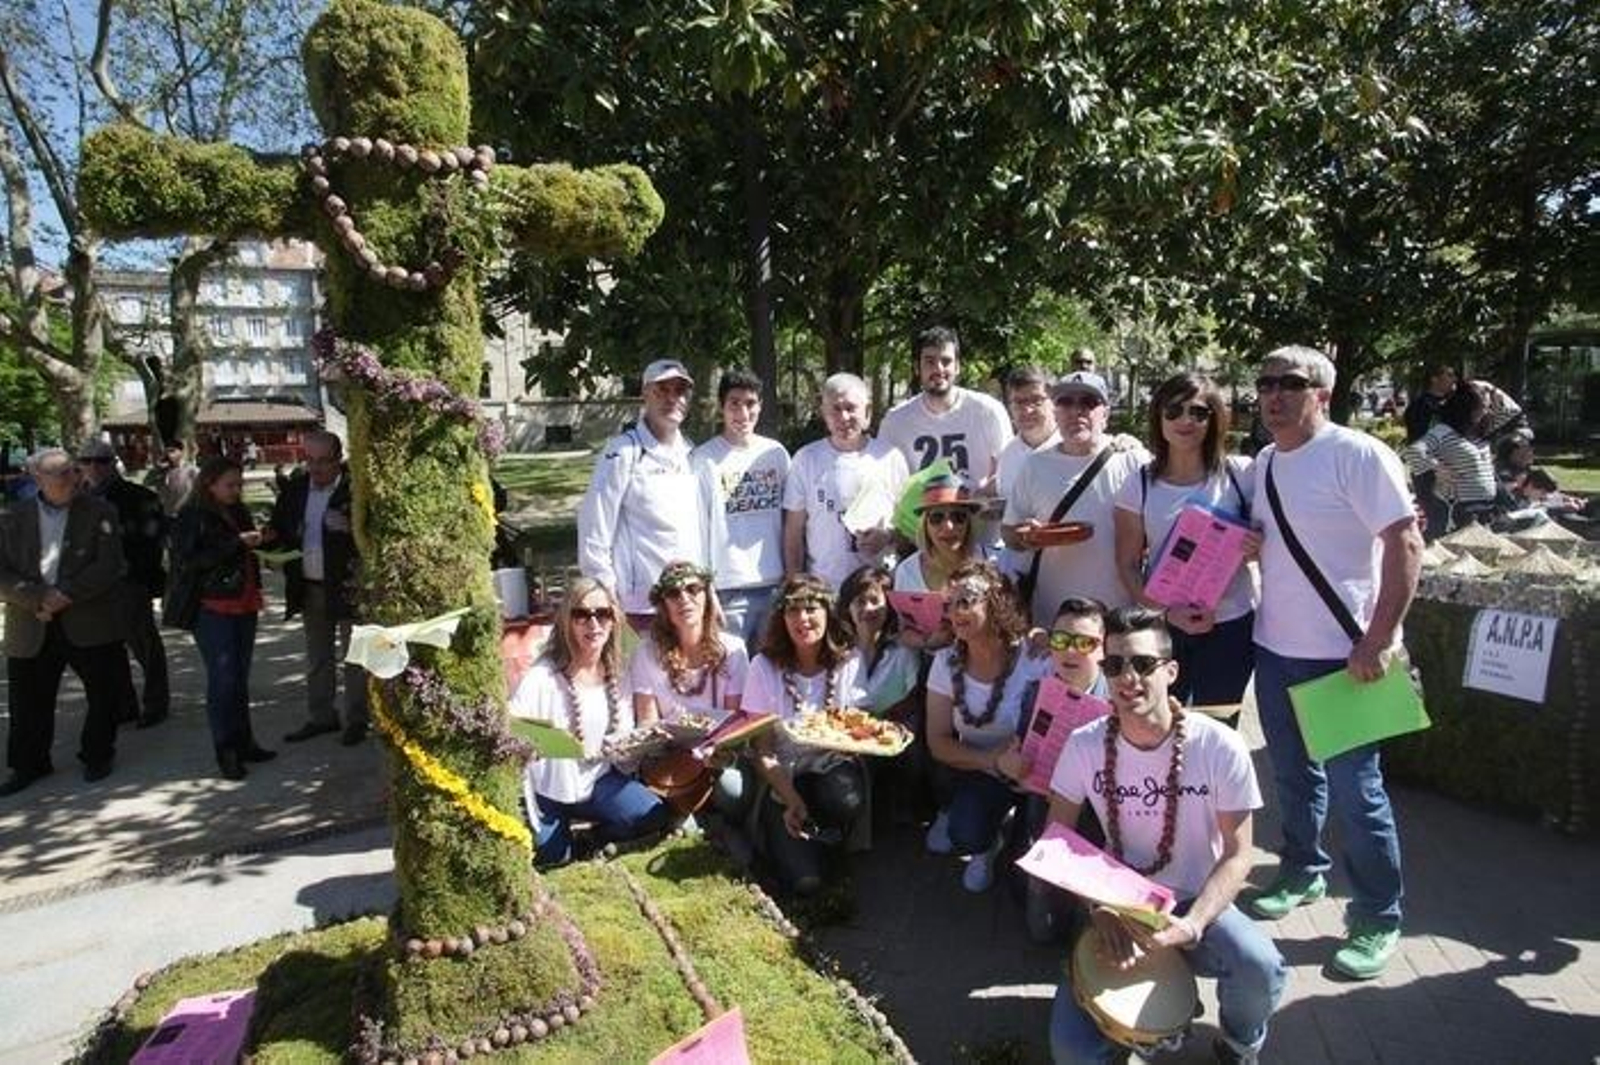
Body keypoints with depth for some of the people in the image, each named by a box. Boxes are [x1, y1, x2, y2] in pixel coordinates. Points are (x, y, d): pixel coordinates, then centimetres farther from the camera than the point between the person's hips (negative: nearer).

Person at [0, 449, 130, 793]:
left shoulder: (99, 513, -2)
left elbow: (108, 566, -10)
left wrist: (65, 595, -17)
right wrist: (38, 598, -15)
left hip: (91, 623, -2)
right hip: (32, 630, 2)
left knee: (105, 695, 7)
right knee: (30, 703, 10)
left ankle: (97, 756, 26)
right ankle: (28, 765, 28)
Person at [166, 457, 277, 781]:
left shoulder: (239, 513, 13)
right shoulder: (190, 517, -7)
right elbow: (190, 560, -16)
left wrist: (260, 541, 3)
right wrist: (237, 543, -20)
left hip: (244, 605, 7)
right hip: (212, 608, -6)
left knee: (240, 677, 11)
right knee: (223, 678, -6)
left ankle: (243, 742, 18)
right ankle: (226, 751, 2)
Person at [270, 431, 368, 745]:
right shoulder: (295, 488, 6)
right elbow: (279, 528, 14)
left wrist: (350, 530, -32)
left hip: (347, 586, -6)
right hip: (309, 587, 6)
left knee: (352, 657, 4)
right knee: (316, 657, 16)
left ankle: (356, 720, 15)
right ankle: (321, 717, 28)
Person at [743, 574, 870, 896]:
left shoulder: (849, 663, -4)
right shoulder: (765, 667, -9)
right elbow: (763, 751, -6)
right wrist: (792, 801, -18)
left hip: (832, 772, 2)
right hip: (784, 780, -2)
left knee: (847, 799, -35)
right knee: (804, 881, -20)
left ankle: (827, 834, 1)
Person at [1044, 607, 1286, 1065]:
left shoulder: (1220, 747, -17)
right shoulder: (1084, 746, -12)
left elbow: (1237, 854, -11)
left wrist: (1192, 924, -25)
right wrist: (1099, 908, -18)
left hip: (1197, 903, -1)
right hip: (1117, 906, 1)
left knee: (1261, 968, -33)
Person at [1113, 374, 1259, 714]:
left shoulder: (1241, 474, -4)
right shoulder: (1139, 485, -2)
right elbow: (1128, 565, -1)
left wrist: (1256, 545, -17)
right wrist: (1167, 611, -15)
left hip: (1231, 625, 0)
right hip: (1162, 626, 0)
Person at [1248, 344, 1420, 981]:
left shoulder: (1359, 455, -13)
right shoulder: (1262, 464, 9)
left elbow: (1405, 544, -17)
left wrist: (1377, 641, -20)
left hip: (1342, 655, -7)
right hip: (1274, 647, 7)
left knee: (1355, 790, 2)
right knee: (1294, 774, 20)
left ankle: (1378, 920, 20)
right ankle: (1303, 873, 40)